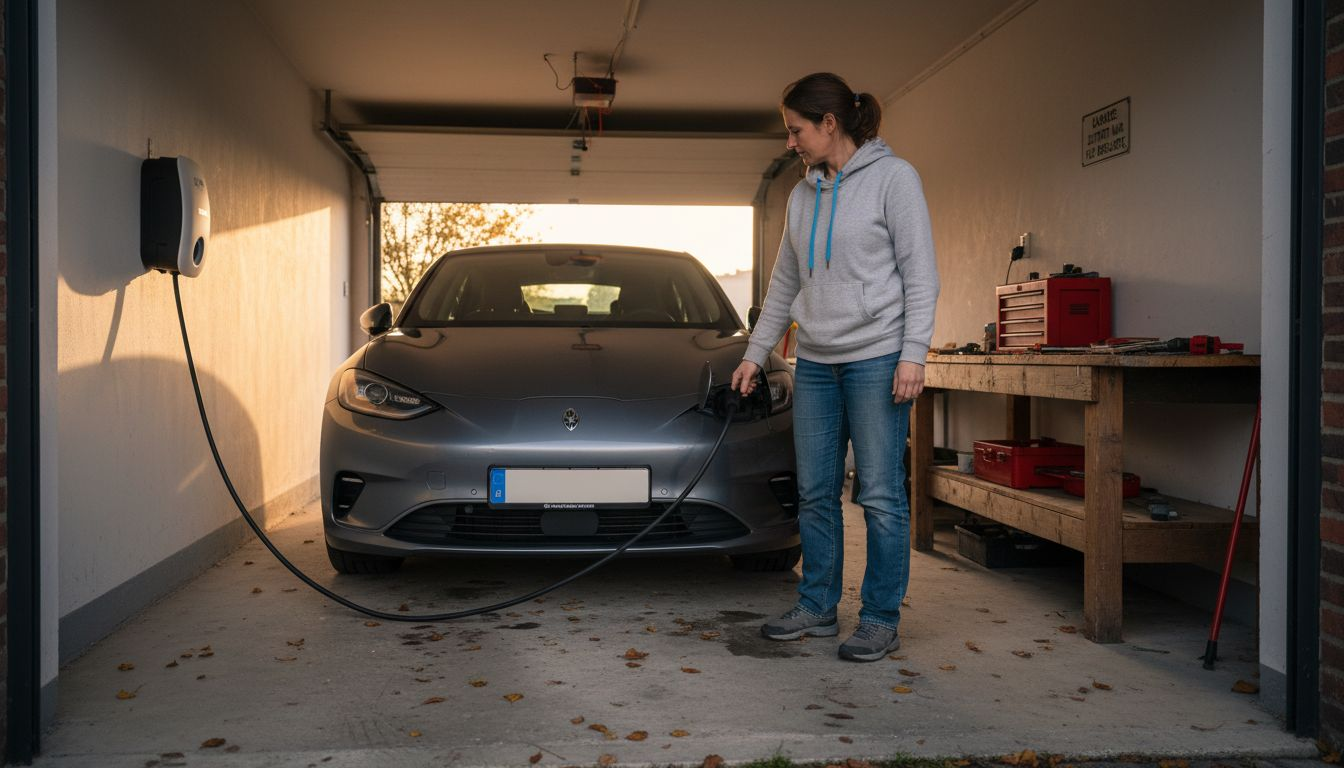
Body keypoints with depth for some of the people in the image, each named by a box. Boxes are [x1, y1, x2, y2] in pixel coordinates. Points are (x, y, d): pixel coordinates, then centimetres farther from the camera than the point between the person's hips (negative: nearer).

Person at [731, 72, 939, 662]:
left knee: (881, 495, -3)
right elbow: (784, 283, 20)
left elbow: (920, 274, -8)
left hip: (876, 358, -6)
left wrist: (913, 354, -15)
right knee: (815, 493, 9)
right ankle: (817, 608, 21)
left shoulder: (892, 177, -4)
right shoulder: (803, 194, 14)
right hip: (815, 363, 7)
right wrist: (755, 354, 18)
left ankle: (881, 619, 8)